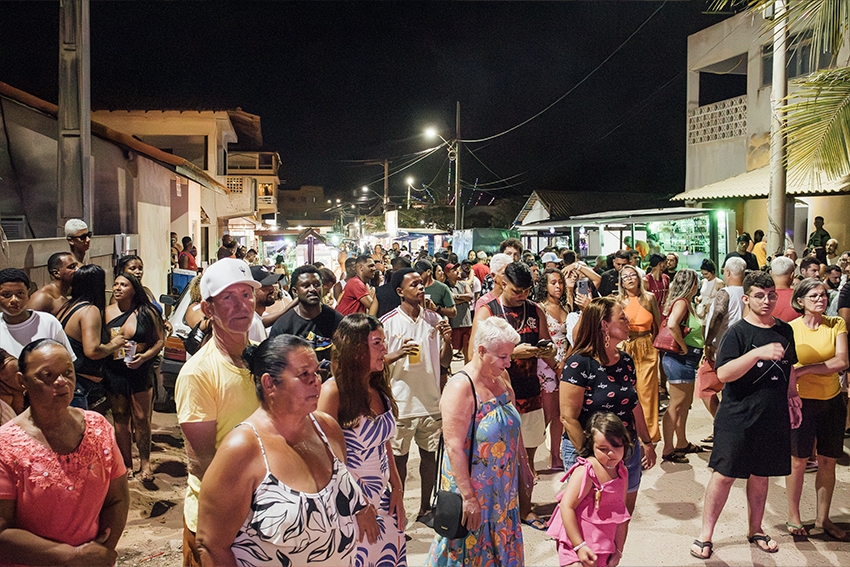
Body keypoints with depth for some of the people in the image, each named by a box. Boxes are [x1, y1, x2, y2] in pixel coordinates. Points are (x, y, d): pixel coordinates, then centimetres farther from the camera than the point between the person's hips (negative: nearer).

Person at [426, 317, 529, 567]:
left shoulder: (501, 377, 2)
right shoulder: (461, 387, -22)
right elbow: (454, 447, -25)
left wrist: (524, 463, 17)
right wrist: (468, 497, -24)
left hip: (504, 487, 7)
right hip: (473, 487, -7)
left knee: (503, 546, 18)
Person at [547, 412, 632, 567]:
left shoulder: (622, 473, 3)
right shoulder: (585, 471, -19)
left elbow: (621, 514, 10)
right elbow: (566, 507, -21)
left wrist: (618, 549, 9)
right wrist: (579, 546, -21)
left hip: (604, 547, 7)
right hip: (575, 543, -7)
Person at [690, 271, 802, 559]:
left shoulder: (785, 330, 8)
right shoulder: (737, 332, -11)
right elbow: (723, 374, -23)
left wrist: (792, 397, 18)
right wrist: (758, 353, -31)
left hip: (774, 418, 5)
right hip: (738, 418, -5)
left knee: (761, 475, 16)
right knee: (724, 474, -1)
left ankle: (755, 529, 34)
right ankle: (705, 534, 11)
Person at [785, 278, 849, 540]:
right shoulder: (791, 329, -6)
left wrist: (805, 369, -18)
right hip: (801, 401, -3)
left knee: (828, 461, 11)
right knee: (798, 460, 4)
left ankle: (823, 518, 26)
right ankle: (793, 516, 20)